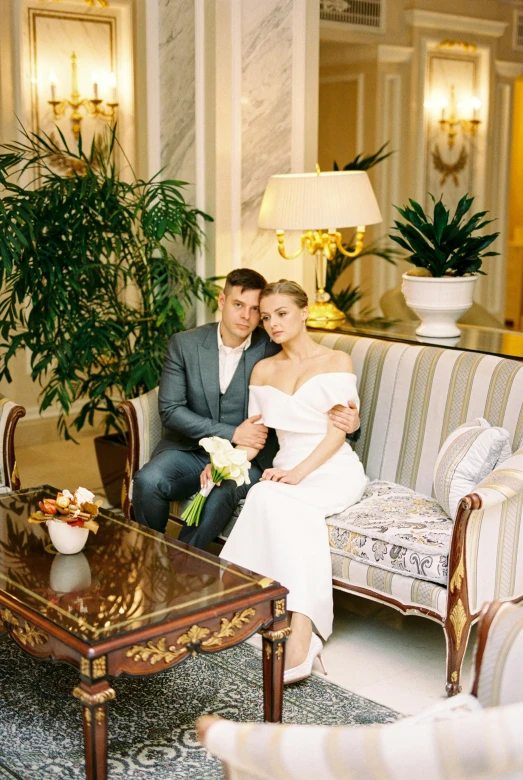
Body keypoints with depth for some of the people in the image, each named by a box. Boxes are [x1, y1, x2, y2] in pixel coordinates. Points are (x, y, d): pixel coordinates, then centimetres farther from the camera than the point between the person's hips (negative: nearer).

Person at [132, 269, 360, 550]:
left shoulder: (273, 350, -3)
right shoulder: (184, 344, 0)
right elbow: (170, 409, -6)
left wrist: (344, 416, -24)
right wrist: (232, 433, -16)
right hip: (190, 450, 2)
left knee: (221, 492, -35)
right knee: (148, 480, -29)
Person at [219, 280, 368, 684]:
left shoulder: (336, 361, 2)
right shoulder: (263, 370, 15)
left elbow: (338, 431, -7)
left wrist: (299, 471, -21)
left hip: (333, 470, -3)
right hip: (287, 472, 3)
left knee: (270, 497, -35)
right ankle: (301, 632, -41)